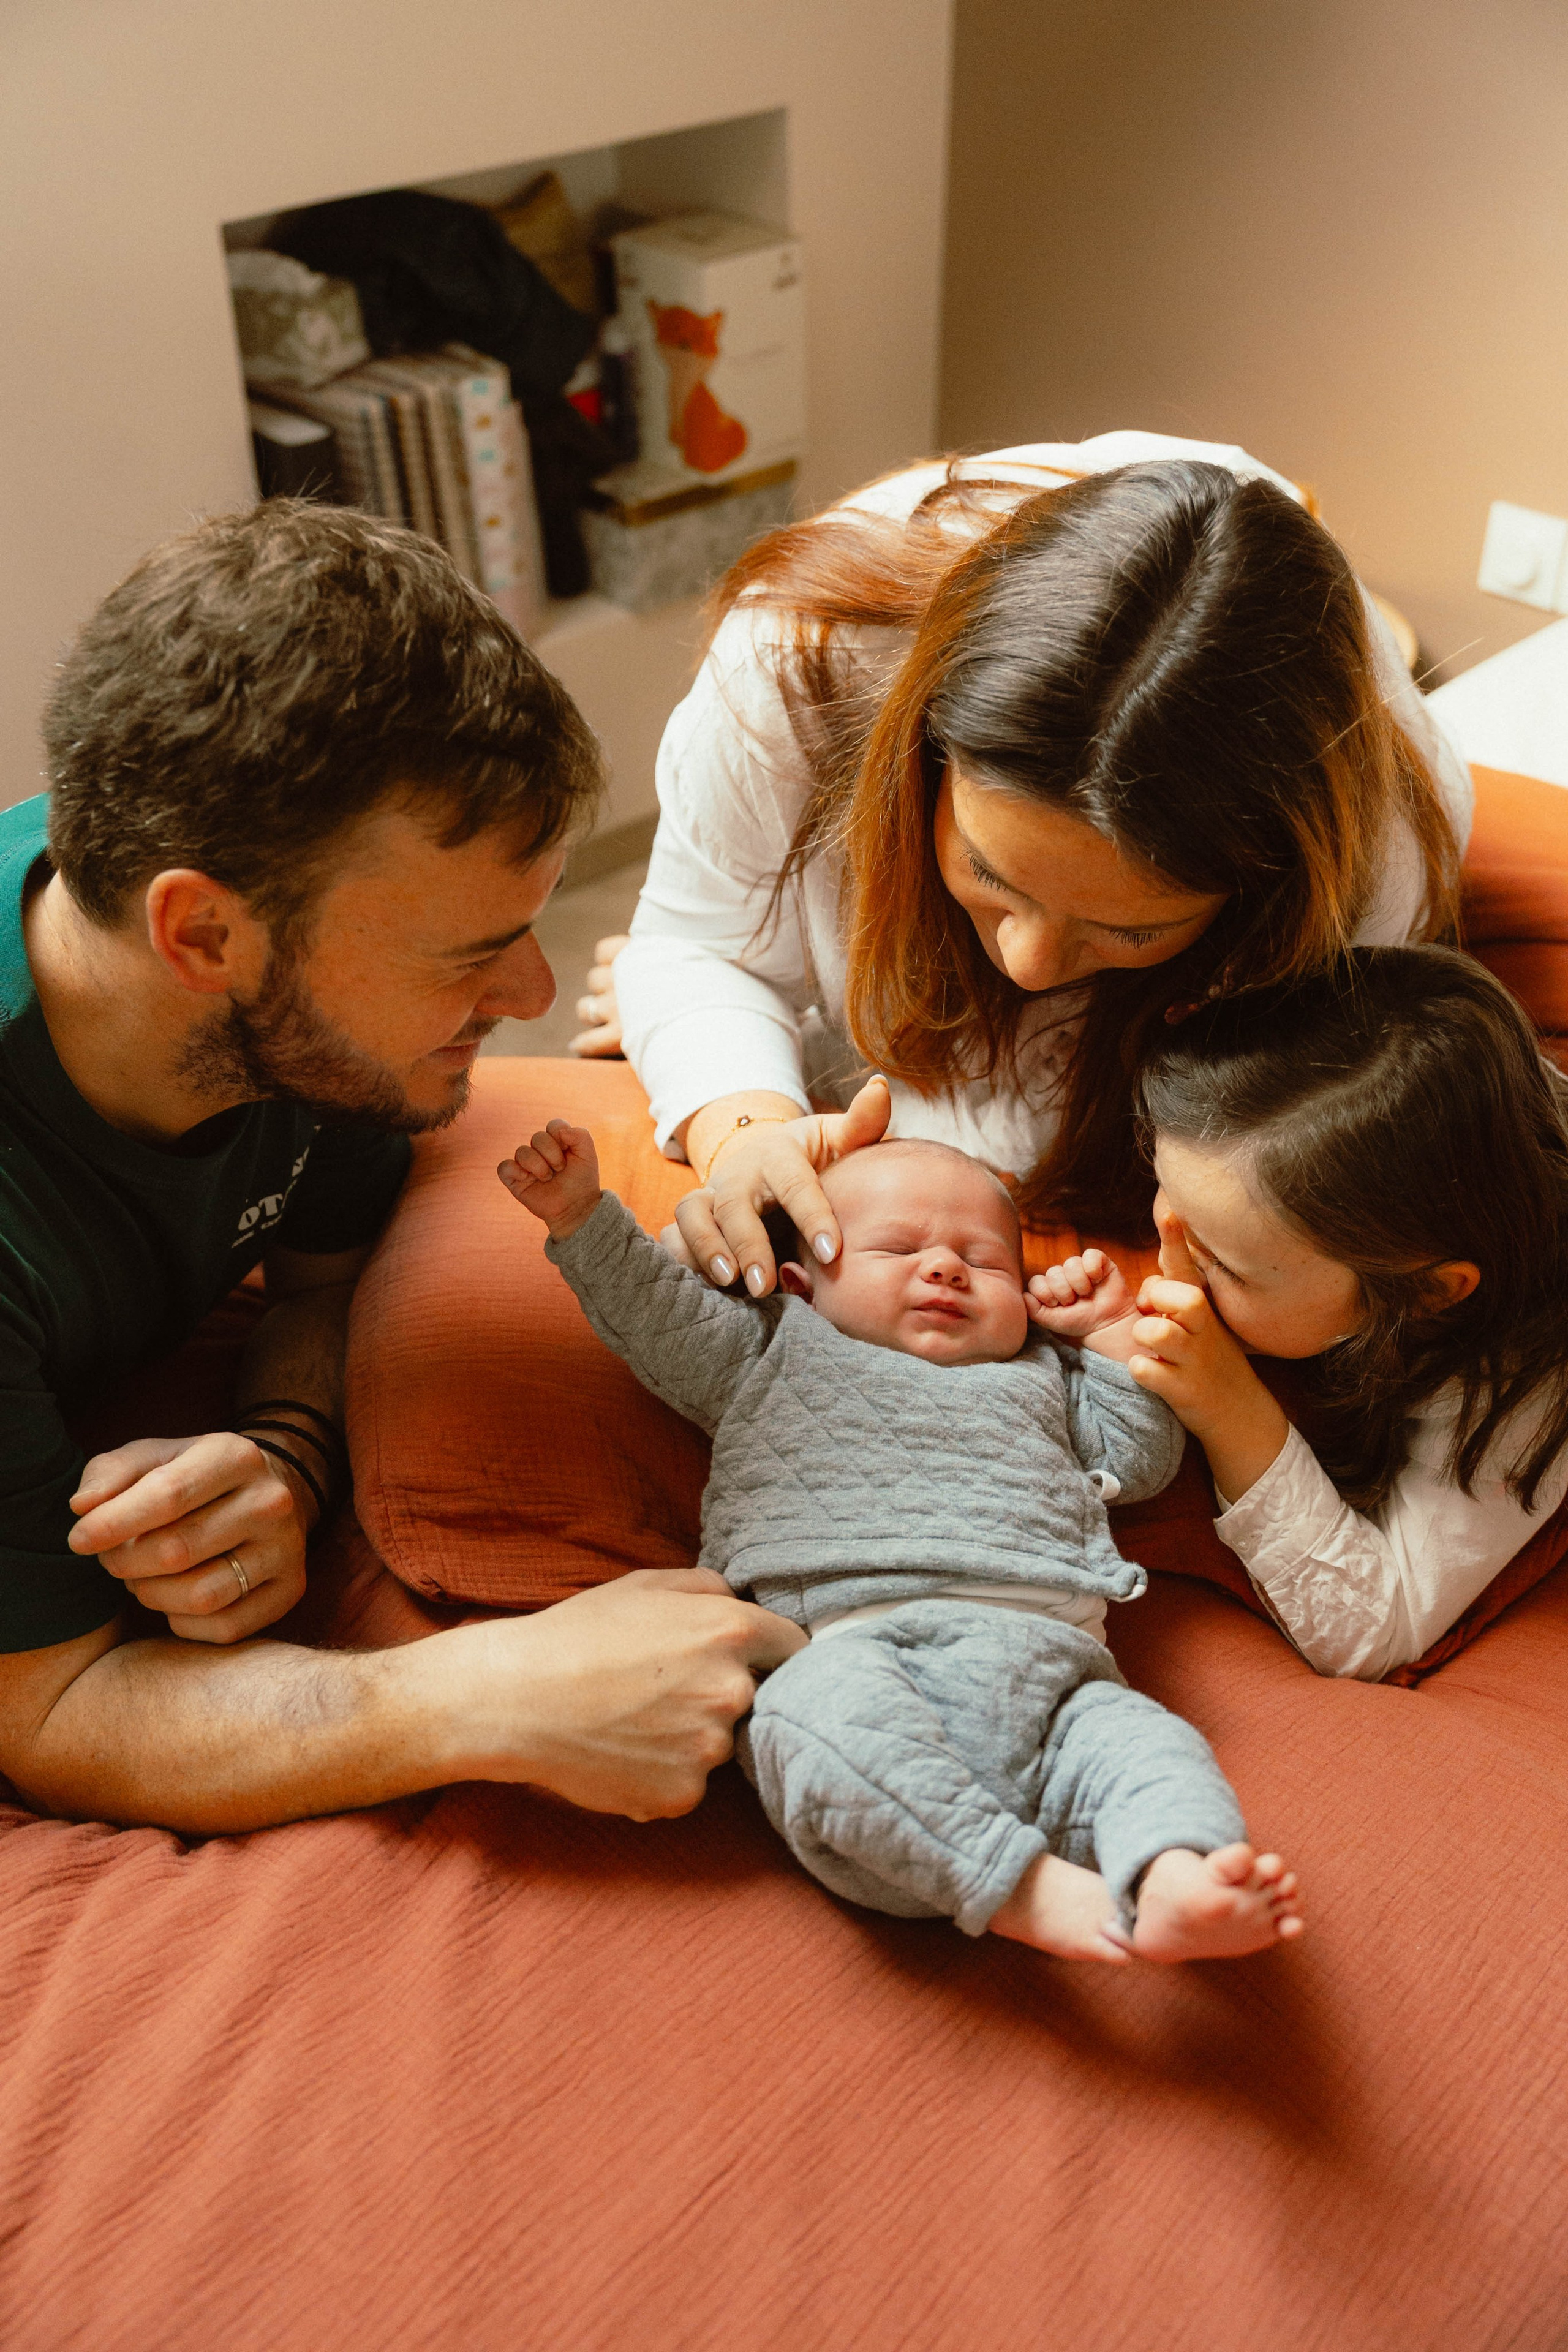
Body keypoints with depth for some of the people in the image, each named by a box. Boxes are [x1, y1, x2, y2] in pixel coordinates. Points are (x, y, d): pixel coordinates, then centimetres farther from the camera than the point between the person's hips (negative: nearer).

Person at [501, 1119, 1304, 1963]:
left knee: (1142, 1738, -26)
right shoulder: (776, 1349, 29)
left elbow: (1145, 1456, 40)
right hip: (852, 1647, -3)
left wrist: (1113, 1332, 34)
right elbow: (652, 1309, 25)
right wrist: (583, 1214, 13)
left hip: (1046, 1657, 4)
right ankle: (1028, 1892, -44)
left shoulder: (1040, 1378, 38)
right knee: (825, 1704, -39)